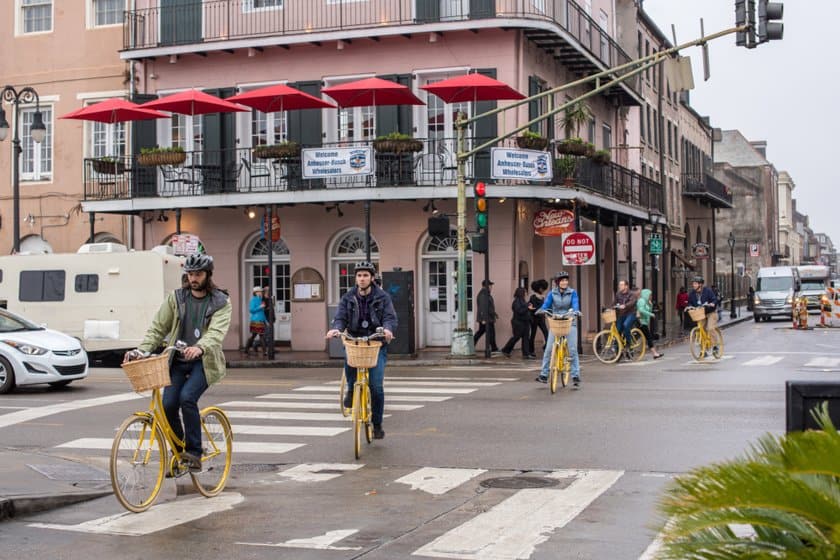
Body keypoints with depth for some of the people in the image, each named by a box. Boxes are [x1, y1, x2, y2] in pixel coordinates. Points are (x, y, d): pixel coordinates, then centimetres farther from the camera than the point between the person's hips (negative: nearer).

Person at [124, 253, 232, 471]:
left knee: (187, 398, -26)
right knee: (168, 404, -12)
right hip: (178, 361, 3)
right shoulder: (176, 298, 10)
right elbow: (158, 328, 7)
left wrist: (200, 347, -38)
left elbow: (217, 332, -17)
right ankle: (177, 452, 10)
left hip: (203, 361, -3)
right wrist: (141, 349, -10)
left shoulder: (221, 302, 0)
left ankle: (194, 453, -14)